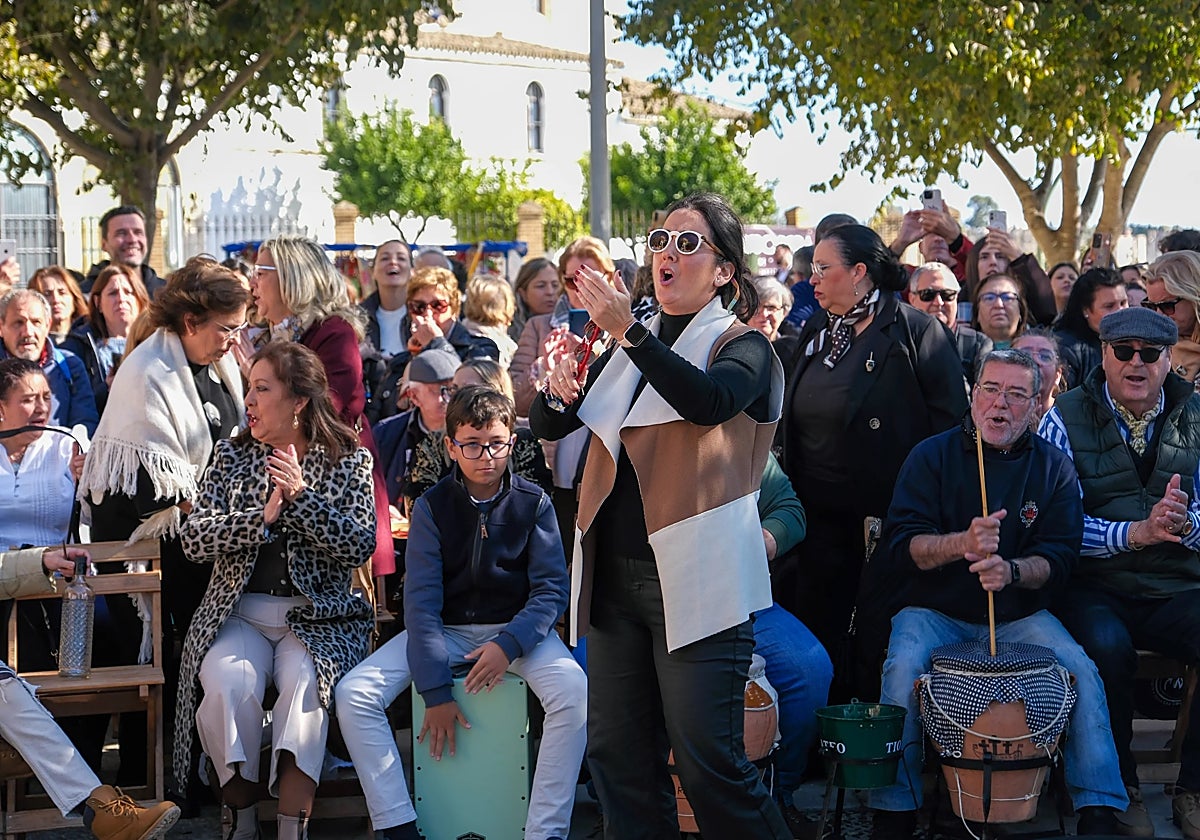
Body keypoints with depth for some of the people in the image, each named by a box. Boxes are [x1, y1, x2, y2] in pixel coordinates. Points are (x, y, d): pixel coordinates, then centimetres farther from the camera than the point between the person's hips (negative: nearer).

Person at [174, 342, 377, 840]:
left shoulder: (349, 460, 6)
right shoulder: (232, 457, 12)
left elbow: (360, 546, -7)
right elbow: (194, 540, 1)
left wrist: (301, 497, -16)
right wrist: (263, 517, -12)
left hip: (318, 615, -1)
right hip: (239, 611, 2)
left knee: (304, 682, -33)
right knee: (228, 681, -30)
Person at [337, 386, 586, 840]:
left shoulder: (533, 502, -4)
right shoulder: (431, 507, -5)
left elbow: (551, 588, -6)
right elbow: (421, 599, -10)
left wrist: (509, 644, -24)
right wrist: (435, 690, -18)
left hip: (516, 627, -1)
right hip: (443, 630, 1)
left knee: (573, 689, -32)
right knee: (354, 693, -20)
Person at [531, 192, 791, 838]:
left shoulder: (741, 347, -1)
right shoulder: (629, 348, 17)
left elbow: (708, 401, -24)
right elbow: (547, 426, 13)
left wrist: (628, 330, -30)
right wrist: (558, 392, -10)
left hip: (694, 582, -6)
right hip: (615, 578, 6)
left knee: (706, 762, -8)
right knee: (616, 755, 9)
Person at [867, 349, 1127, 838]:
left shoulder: (1054, 467, 6)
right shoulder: (932, 456, 1)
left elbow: (1059, 558, -1)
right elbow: (896, 546, -9)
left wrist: (1011, 570, -24)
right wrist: (962, 544, -27)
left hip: (1019, 615, 2)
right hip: (935, 611, -2)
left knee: (1081, 670, -22)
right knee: (904, 666, -30)